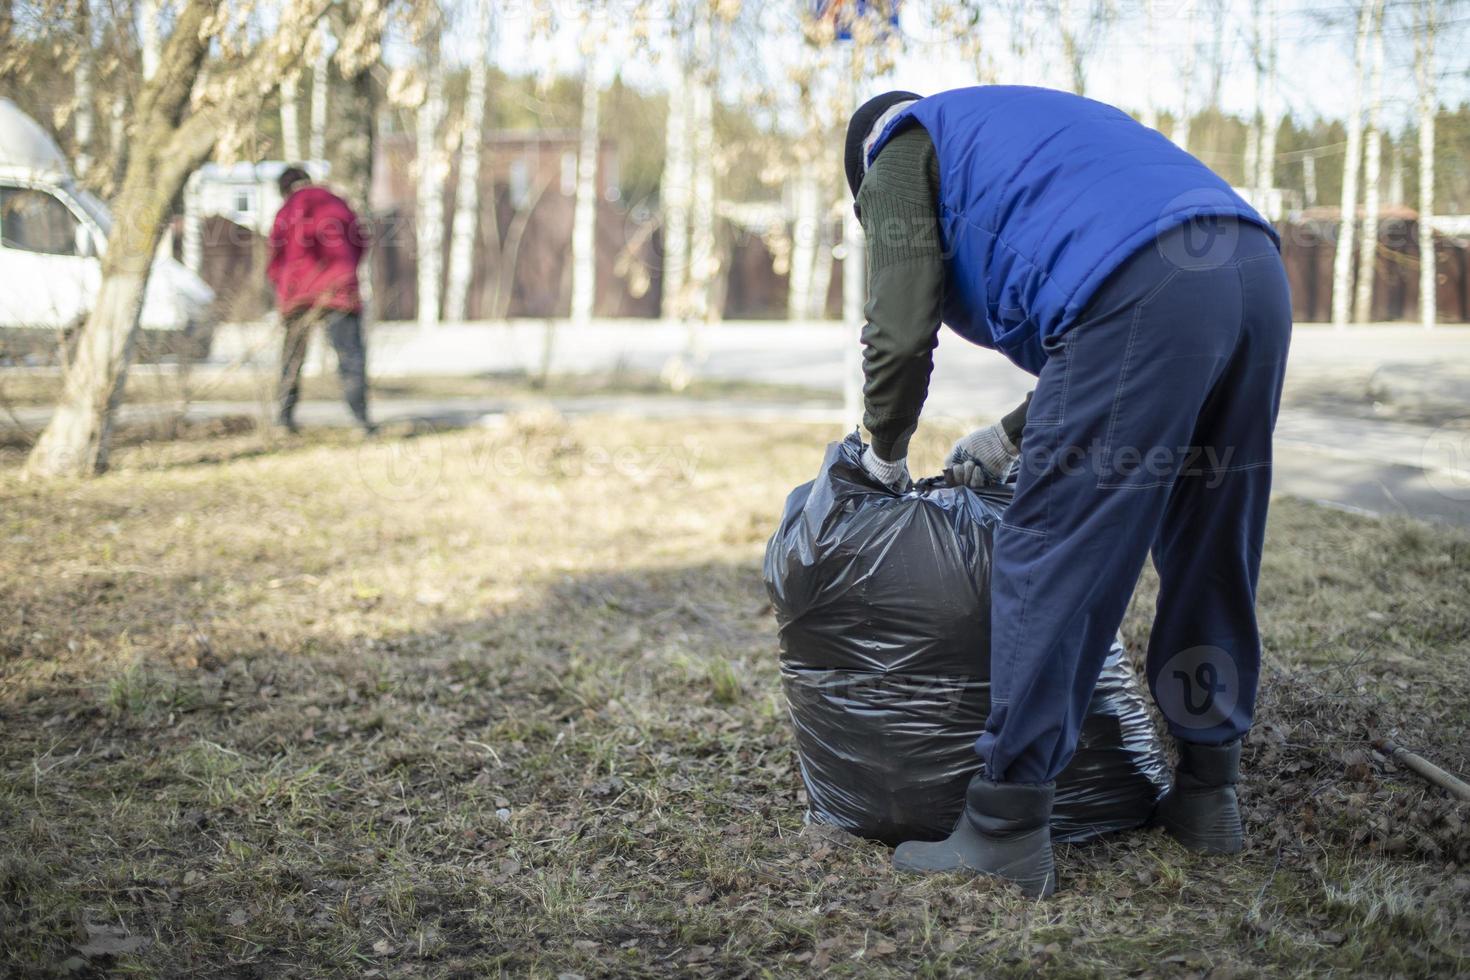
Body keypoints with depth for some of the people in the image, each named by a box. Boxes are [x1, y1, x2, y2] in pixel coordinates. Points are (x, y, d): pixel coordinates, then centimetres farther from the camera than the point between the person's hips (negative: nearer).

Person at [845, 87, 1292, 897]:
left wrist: (885, 452, 21)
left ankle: (1006, 832, 1)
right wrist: (1012, 436, 38)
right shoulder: (1010, 134, 39)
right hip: (1259, 272, 9)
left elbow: (900, 336, 4)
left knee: (1050, 562, -3)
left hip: (1143, 290, -9)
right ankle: (1206, 795, 29)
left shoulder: (900, 155, 17)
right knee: (1211, 556, 17)